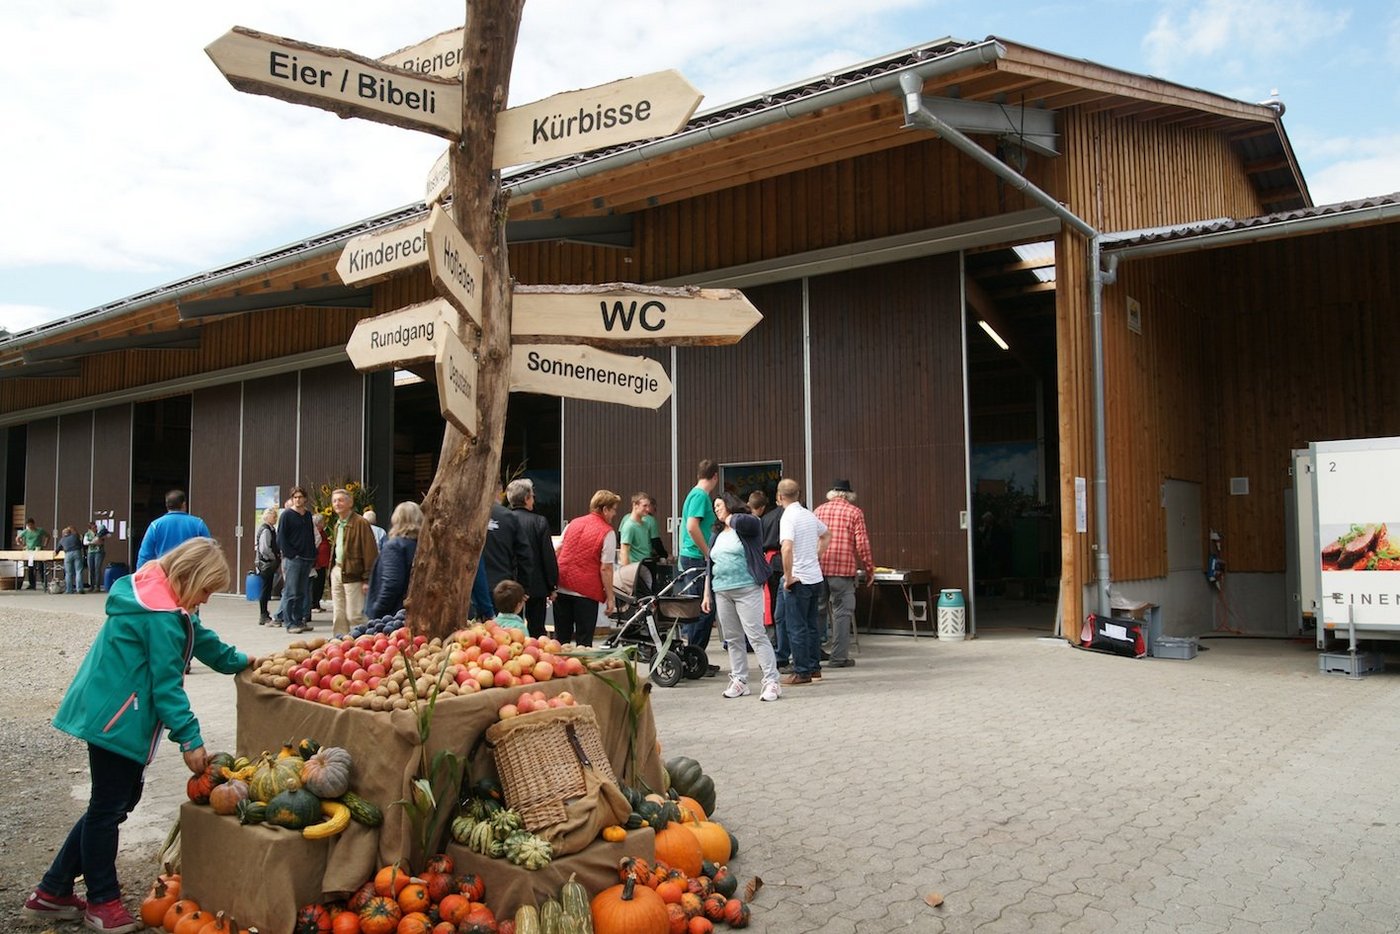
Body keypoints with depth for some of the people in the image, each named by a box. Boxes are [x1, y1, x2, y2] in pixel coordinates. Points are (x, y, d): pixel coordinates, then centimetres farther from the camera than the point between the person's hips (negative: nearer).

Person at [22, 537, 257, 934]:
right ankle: (102, 902, 20)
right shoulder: (162, 616, -22)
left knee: (119, 800, 17)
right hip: (115, 718, -11)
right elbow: (166, 684, -22)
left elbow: (199, 637, 24)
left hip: (112, 715, 11)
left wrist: (239, 660, 35)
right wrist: (190, 739, -18)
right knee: (108, 807, 4)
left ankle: (52, 893, 27)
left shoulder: (157, 595, 9)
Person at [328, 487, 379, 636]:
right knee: (339, 616, 12)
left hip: (352, 574, -8)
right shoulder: (337, 524, 16)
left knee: (354, 616, -8)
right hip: (337, 572, 8)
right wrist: (333, 571, 16)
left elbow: (370, 552, -15)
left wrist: (367, 579, -17)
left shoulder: (360, 523, -12)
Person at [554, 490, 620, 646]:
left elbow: (557, 553, 13)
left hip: (562, 588, 5)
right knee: (584, 640, 3)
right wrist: (610, 597, -7)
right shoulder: (607, 532, -9)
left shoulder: (573, 524, 10)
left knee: (561, 636, 14)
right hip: (586, 591, -5)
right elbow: (605, 569, -12)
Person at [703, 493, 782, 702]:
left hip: (747, 590, -7)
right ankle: (739, 680, 16)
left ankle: (771, 682, -9)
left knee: (756, 635, -11)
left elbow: (744, 522, -27)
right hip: (722, 593, 7)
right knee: (732, 639, 9)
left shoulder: (748, 526, -1)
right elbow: (710, 567, 23)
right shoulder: (717, 537, 20)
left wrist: (730, 519, -5)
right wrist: (707, 594, 17)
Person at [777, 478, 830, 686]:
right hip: (815, 577, 8)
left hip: (798, 580, -8)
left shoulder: (788, 517, -15)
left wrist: (788, 577, -20)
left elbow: (787, 548, -29)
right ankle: (814, 667, 23)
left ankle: (802, 672, 4)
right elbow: (826, 536, 27)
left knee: (796, 627, 0)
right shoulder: (809, 515, 10)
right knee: (811, 625, 16)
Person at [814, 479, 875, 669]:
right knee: (842, 612, 2)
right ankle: (839, 657, 3)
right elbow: (862, 543, -5)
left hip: (817, 568, 4)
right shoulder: (854, 512, 1)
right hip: (843, 568, -4)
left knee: (817, 611, 13)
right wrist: (870, 569, 3)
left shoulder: (818, 511, 11)